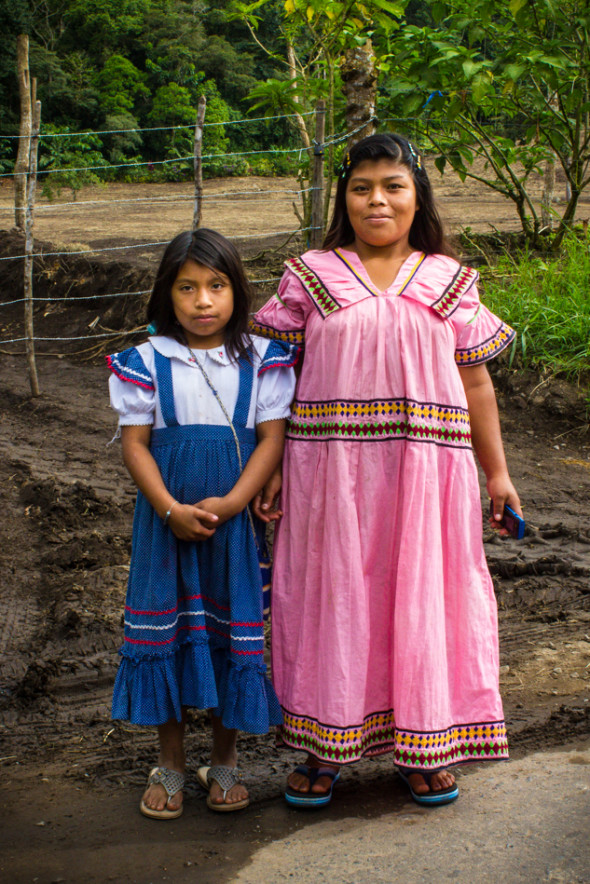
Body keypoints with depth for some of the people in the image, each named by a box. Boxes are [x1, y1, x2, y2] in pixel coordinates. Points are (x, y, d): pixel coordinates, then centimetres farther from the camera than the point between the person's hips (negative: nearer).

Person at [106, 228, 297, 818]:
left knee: (234, 630, 6)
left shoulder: (261, 360, 0)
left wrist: (228, 503, -16)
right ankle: (170, 764, 21)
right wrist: (171, 509, -15)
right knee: (167, 629, 6)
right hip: (166, 518, 0)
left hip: (237, 517, 0)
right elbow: (134, 442, -2)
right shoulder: (148, 362, 0)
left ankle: (224, 761, 24)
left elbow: (273, 437, -4)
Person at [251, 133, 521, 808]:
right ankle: (326, 747, 21)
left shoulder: (449, 282, 8)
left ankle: (423, 747, 24)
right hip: (331, 472, -1)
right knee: (333, 596, 5)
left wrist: (497, 473, 9)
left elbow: (475, 383, 10)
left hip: (426, 471, 1)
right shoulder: (310, 277, 4)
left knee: (423, 597, 7)